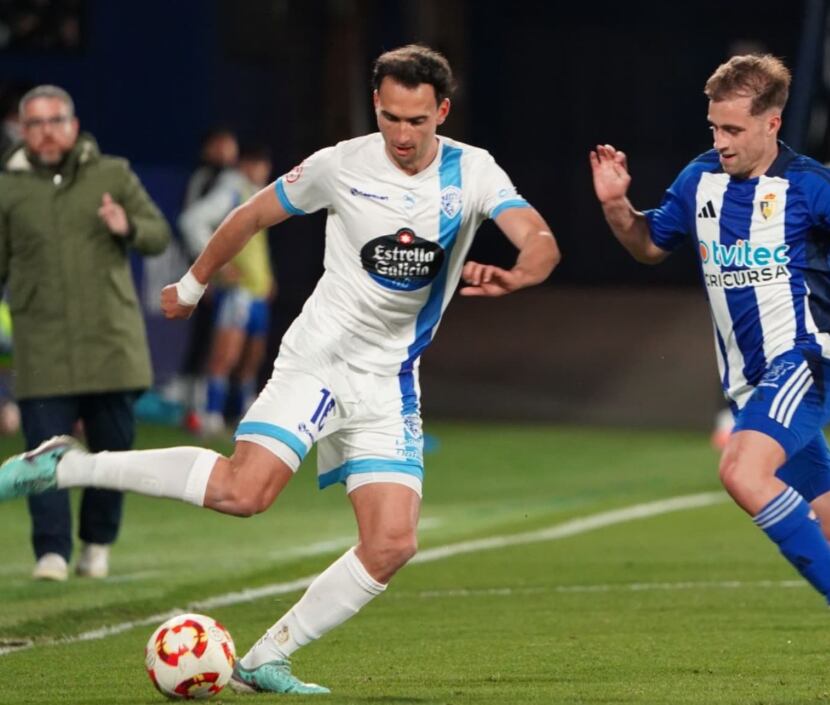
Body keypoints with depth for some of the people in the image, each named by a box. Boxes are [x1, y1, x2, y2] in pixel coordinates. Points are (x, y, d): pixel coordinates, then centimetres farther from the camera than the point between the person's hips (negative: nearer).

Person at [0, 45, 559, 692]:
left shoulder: (472, 173, -5)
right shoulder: (343, 165, -7)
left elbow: (543, 245, -18)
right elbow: (254, 215, 9)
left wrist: (511, 277, -41)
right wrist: (193, 284, 19)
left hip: (391, 385, 3)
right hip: (319, 354, -3)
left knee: (392, 546, -11)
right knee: (244, 490, -25)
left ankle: (264, 662, 2)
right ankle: (66, 466, -12)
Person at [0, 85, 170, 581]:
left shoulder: (113, 176, 7)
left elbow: (160, 235, 8)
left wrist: (129, 229, -12)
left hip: (111, 341, 1)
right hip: (42, 349, -1)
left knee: (113, 447, 4)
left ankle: (99, 543, 20)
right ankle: (52, 549, -3)